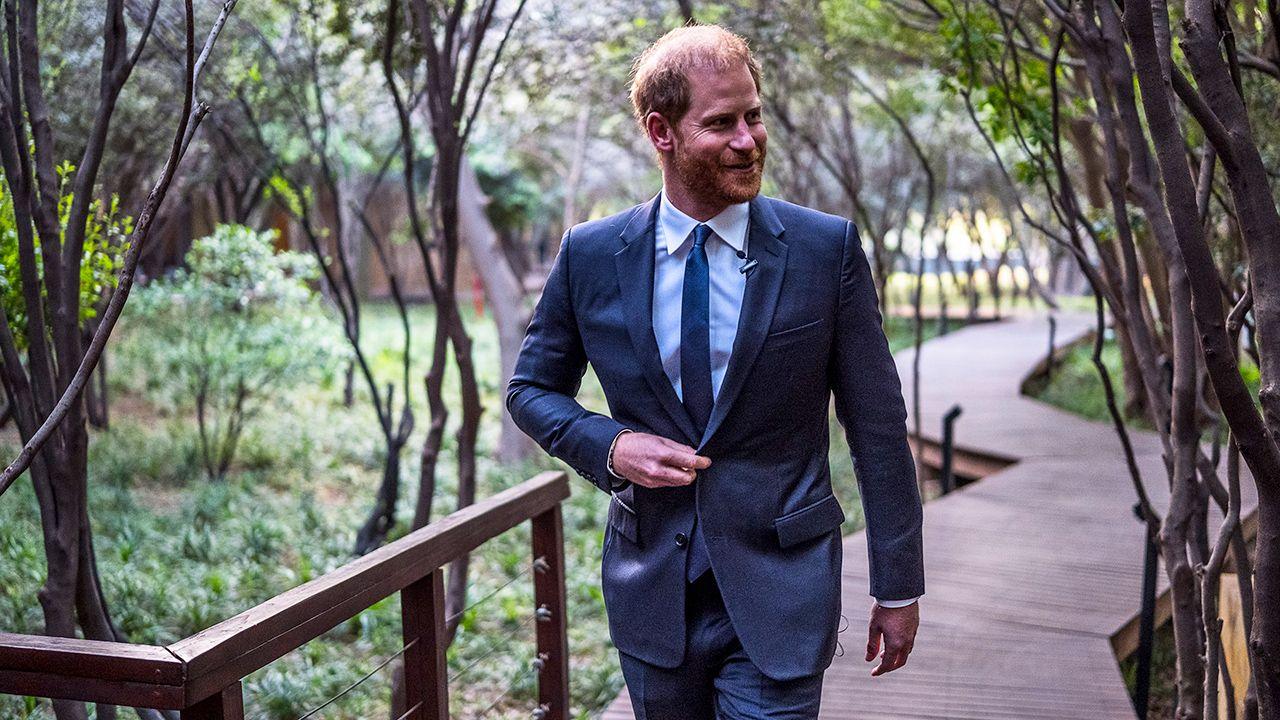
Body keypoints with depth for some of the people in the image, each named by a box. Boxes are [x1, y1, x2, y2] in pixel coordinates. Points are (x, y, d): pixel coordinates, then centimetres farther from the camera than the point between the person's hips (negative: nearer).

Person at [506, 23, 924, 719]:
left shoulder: (828, 248, -7)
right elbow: (531, 387, 9)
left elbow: (877, 427, -3)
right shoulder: (589, 256, -4)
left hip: (780, 590, -2)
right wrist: (610, 447, -12)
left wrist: (898, 587, 0)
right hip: (650, 589, 2)